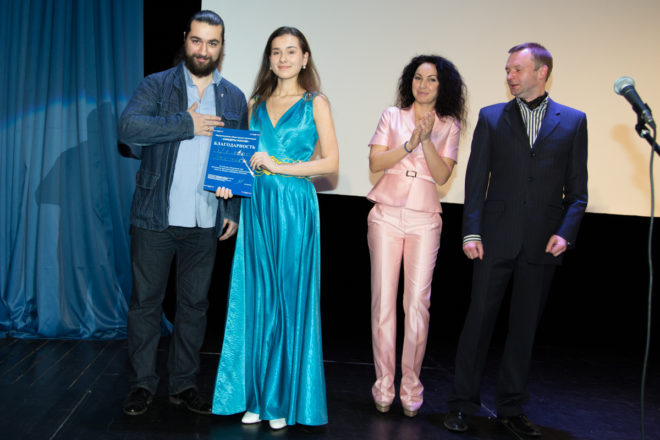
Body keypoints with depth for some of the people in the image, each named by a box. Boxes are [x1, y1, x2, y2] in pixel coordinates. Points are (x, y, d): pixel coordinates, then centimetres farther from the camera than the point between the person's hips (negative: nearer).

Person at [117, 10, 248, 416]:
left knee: (195, 305, 10)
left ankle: (184, 384, 23)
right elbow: (129, 128, -16)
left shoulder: (234, 98, 10)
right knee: (146, 301, 5)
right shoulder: (157, 86, 1)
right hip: (155, 218, -2)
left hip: (206, 222, 3)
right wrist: (187, 125, -18)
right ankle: (143, 384, 19)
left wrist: (234, 212, 4)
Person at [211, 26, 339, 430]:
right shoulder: (257, 105, 15)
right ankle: (256, 396, 15)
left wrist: (278, 166, -12)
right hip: (257, 206, 4)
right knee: (257, 299, 5)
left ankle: (284, 400, 12)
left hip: (294, 208, -4)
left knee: (289, 301, 1)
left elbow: (330, 161, -5)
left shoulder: (315, 103, 3)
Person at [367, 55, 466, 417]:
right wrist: (410, 142, -10)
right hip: (387, 214, 0)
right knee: (384, 300, -1)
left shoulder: (449, 126, 8)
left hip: (424, 219, 0)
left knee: (418, 303, -4)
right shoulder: (392, 116, 9)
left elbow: (442, 175, -2)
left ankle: (410, 386, 7)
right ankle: (384, 384, 8)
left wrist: (427, 138, -12)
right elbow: (375, 162, 0)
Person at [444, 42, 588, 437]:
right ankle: (463, 405, 13)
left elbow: (578, 189, 6)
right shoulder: (492, 117, 6)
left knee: (525, 326, 9)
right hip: (496, 239, 0)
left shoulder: (573, 121, 6)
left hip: (542, 243, 1)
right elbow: (476, 180, 3)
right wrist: (471, 232, -5)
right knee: (480, 319, 2)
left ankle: (512, 407, 22)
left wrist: (565, 232, -8)